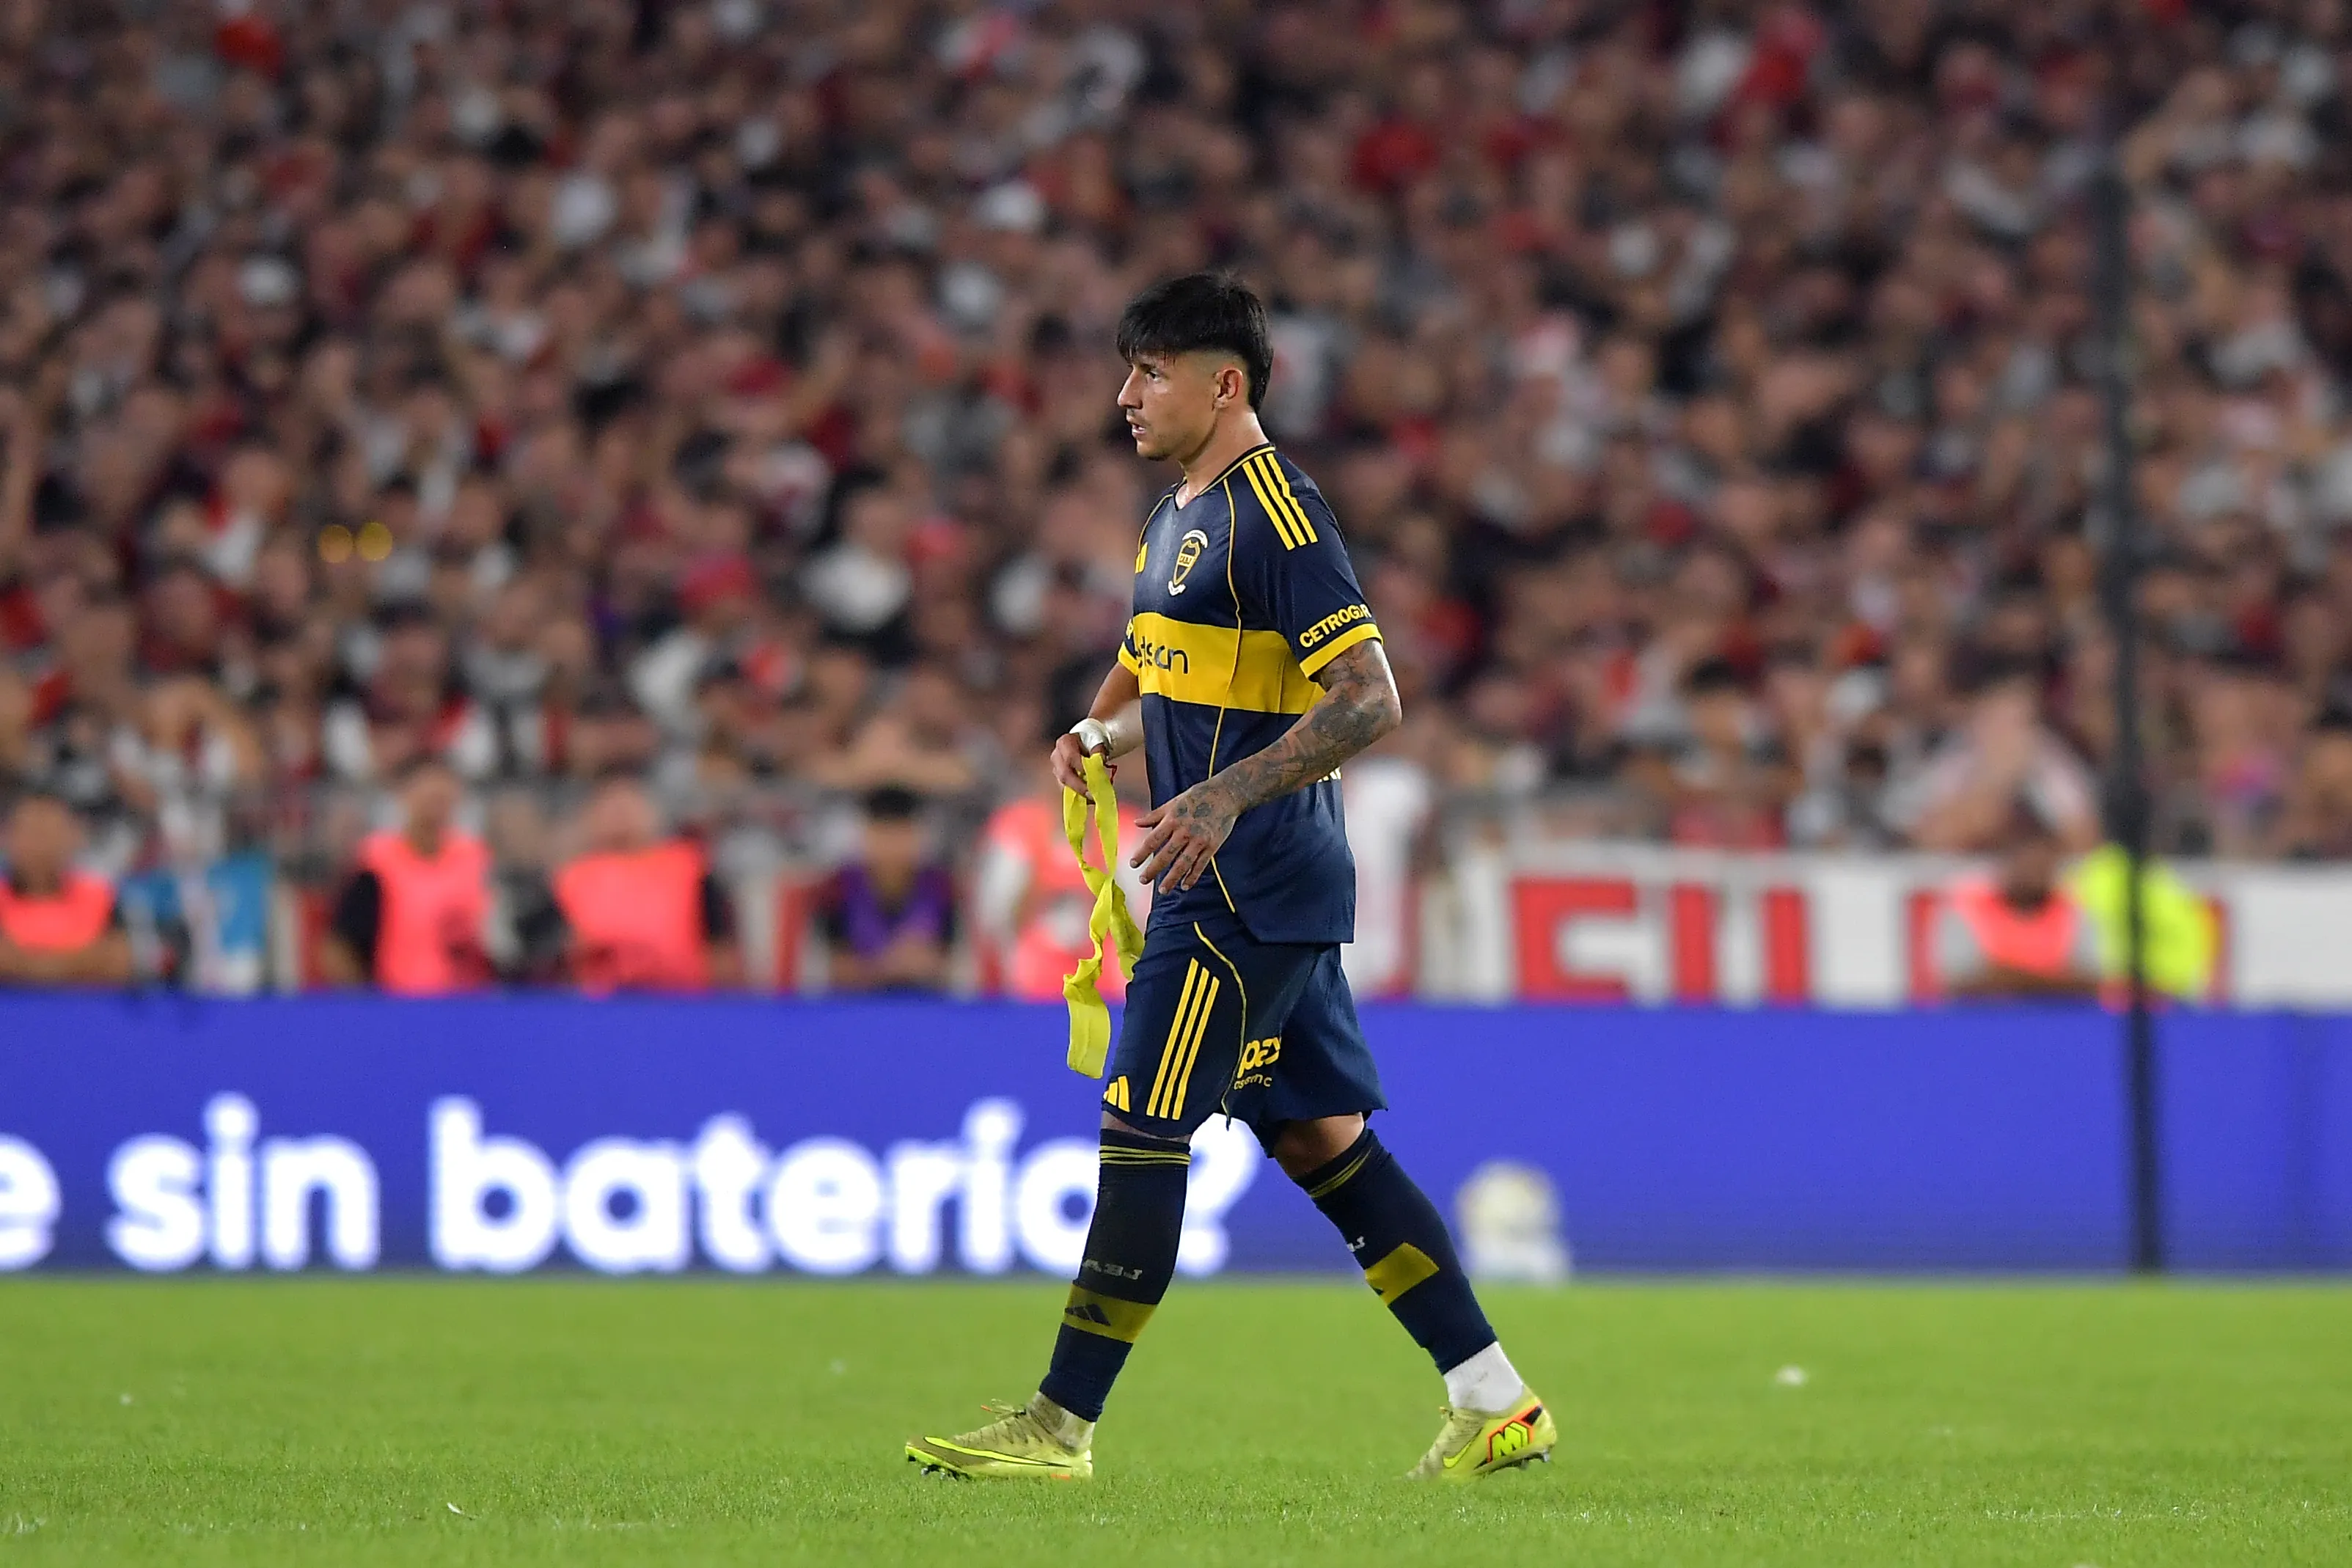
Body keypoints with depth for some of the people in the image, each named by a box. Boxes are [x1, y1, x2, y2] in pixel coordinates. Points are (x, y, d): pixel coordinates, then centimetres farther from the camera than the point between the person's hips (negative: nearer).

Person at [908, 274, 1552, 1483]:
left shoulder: (1275, 513, -15)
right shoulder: (1179, 517, 16)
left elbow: (1371, 699, -21)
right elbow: (1154, 675, 30)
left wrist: (1226, 795, -29)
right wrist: (1099, 733, 8)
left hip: (1245, 889, -10)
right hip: (1254, 890, 10)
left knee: (1142, 1132, -8)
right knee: (1321, 1141, 10)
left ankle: (1061, 1426, -5)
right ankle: (1495, 1403, 13)